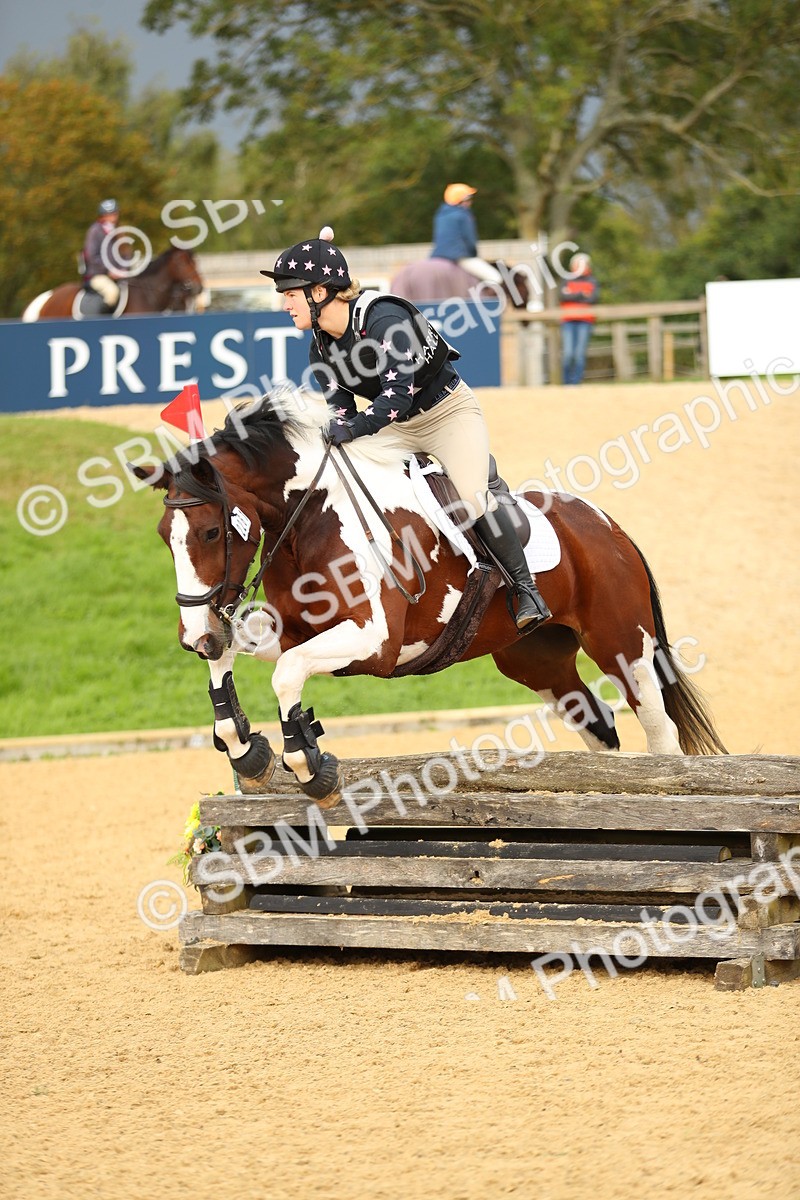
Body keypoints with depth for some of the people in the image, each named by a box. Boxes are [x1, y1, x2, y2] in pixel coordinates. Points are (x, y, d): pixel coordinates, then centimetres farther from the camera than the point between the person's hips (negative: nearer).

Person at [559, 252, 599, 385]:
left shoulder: (592, 282, 11)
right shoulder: (568, 281, 13)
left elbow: (593, 299, -4)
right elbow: (562, 296, -3)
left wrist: (572, 297, -3)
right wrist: (581, 295, -8)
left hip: (585, 321, 0)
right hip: (568, 321, 1)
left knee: (580, 354, -9)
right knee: (567, 353, -10)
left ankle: (576, 383, -6)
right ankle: (567, 383, 1)